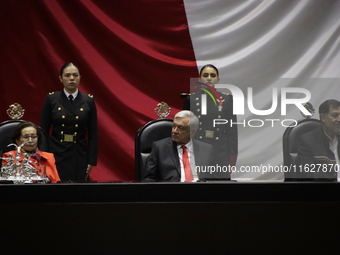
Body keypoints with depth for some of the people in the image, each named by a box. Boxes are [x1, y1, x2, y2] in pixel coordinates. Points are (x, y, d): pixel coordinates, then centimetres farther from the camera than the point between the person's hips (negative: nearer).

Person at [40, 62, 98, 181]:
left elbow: (93, 134, 5)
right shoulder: (51, 99, 2)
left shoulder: (88, 100, 4)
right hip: (56, 154, -1)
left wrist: (92, 161, 0)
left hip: (79, 156, 1)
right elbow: (43, 131, 4)